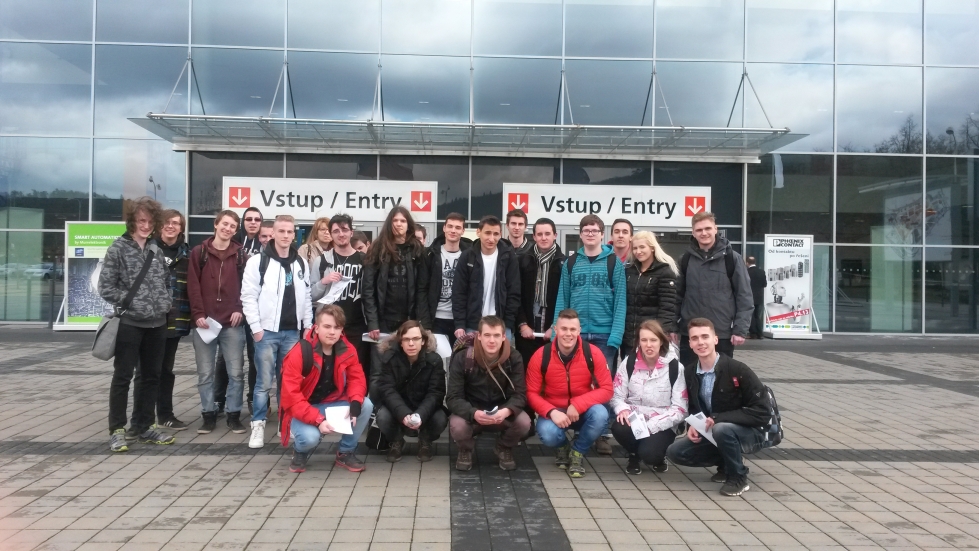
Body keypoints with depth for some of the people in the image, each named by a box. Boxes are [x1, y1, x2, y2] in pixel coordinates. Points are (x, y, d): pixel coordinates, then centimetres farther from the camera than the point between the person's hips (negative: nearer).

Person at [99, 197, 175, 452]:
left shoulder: (156, 250, 9)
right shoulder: (118, 248, -7)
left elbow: (167, 281, 19)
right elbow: (105, 287, -9)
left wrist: (166, 302, 4)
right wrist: (131, 301, -11)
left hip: (157, 324, 6)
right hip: (129, 324, -6)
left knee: (151, 377, 11)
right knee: (122, 377, 2)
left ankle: (142, 427, 22)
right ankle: (117, 430, 12)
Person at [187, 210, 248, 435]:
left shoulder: (240, 254, 8)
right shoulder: (199, 252, 5)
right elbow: (193, 285, 0)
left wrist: (240, 309, -6)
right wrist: (198, 314, -9)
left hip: (232, 323, 0)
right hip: (205, 321, 0)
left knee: (235, 372, 2)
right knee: (205, 373, 6)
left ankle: (234, 415, 12)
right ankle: (208, 414, 17)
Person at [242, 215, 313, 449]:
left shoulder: (301, 264, 10)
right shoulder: (258, 261, -4)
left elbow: (306, 298, 14)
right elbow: (248, 296, -7)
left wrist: (308, 327, 8)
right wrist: (256, 327, -11)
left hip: (292, 332, 4)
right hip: (267, 331, -4)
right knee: (264, 381, -1)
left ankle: (286, 423, 20)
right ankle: (258, 425, 9)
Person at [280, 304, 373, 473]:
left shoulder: (347, 351, -9)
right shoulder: (298, 354, -23)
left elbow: (357, 379, -4)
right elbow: (291, 396, -25)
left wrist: (355, 405, -26)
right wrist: (317, 420, -35)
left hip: (332, 404, 5)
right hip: (302, 410, -4)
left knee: (366, 405, -20)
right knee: (309, 437, -34)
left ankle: (345, 453, 2)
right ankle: (300, 452, 7)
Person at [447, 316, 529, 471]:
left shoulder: (514, 358, -13)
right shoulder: (462, 358, -18)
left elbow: (519, 394, -15)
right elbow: (453, 398, -20)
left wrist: (507, 411, -39)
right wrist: (474, 413, -40)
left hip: (502, 413, 2)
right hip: (471, 413, -1)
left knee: (524, 422, -28)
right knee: (457, 426, -34)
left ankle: (504, 449, 7)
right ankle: (465, 450, 5)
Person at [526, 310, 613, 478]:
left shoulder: (593, 353, -15)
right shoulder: (541, 356, -15)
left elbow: (606, 389, -14)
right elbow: (532, 393, -10)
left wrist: (578, 405, -27)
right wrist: (551, 412, -28)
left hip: (583, 411, 1)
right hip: (554, 411, -1)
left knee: (600, 414, -32)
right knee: (547, 434, -32)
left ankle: (577, 453, -2)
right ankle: (562, 447, 10)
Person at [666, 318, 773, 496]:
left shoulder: (737, 370, -21)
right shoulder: (690, 375, -3)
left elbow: (762, 412, -23)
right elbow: (694, 408, 14)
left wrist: (718, 419, -28)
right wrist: (693, 426, -10)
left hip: (751, 433, -6)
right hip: (713, 433, 6)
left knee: (721, 429, -37)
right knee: (675, 452, -9)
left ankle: (738, 477, -10)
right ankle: (727, 464, 11)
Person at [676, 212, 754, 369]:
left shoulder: (731, 258, -2)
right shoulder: (686, 259, 6)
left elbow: (744, 296, -3)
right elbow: (678, 295, 11)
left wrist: (740, 329, -9)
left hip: (722, 334, -2)